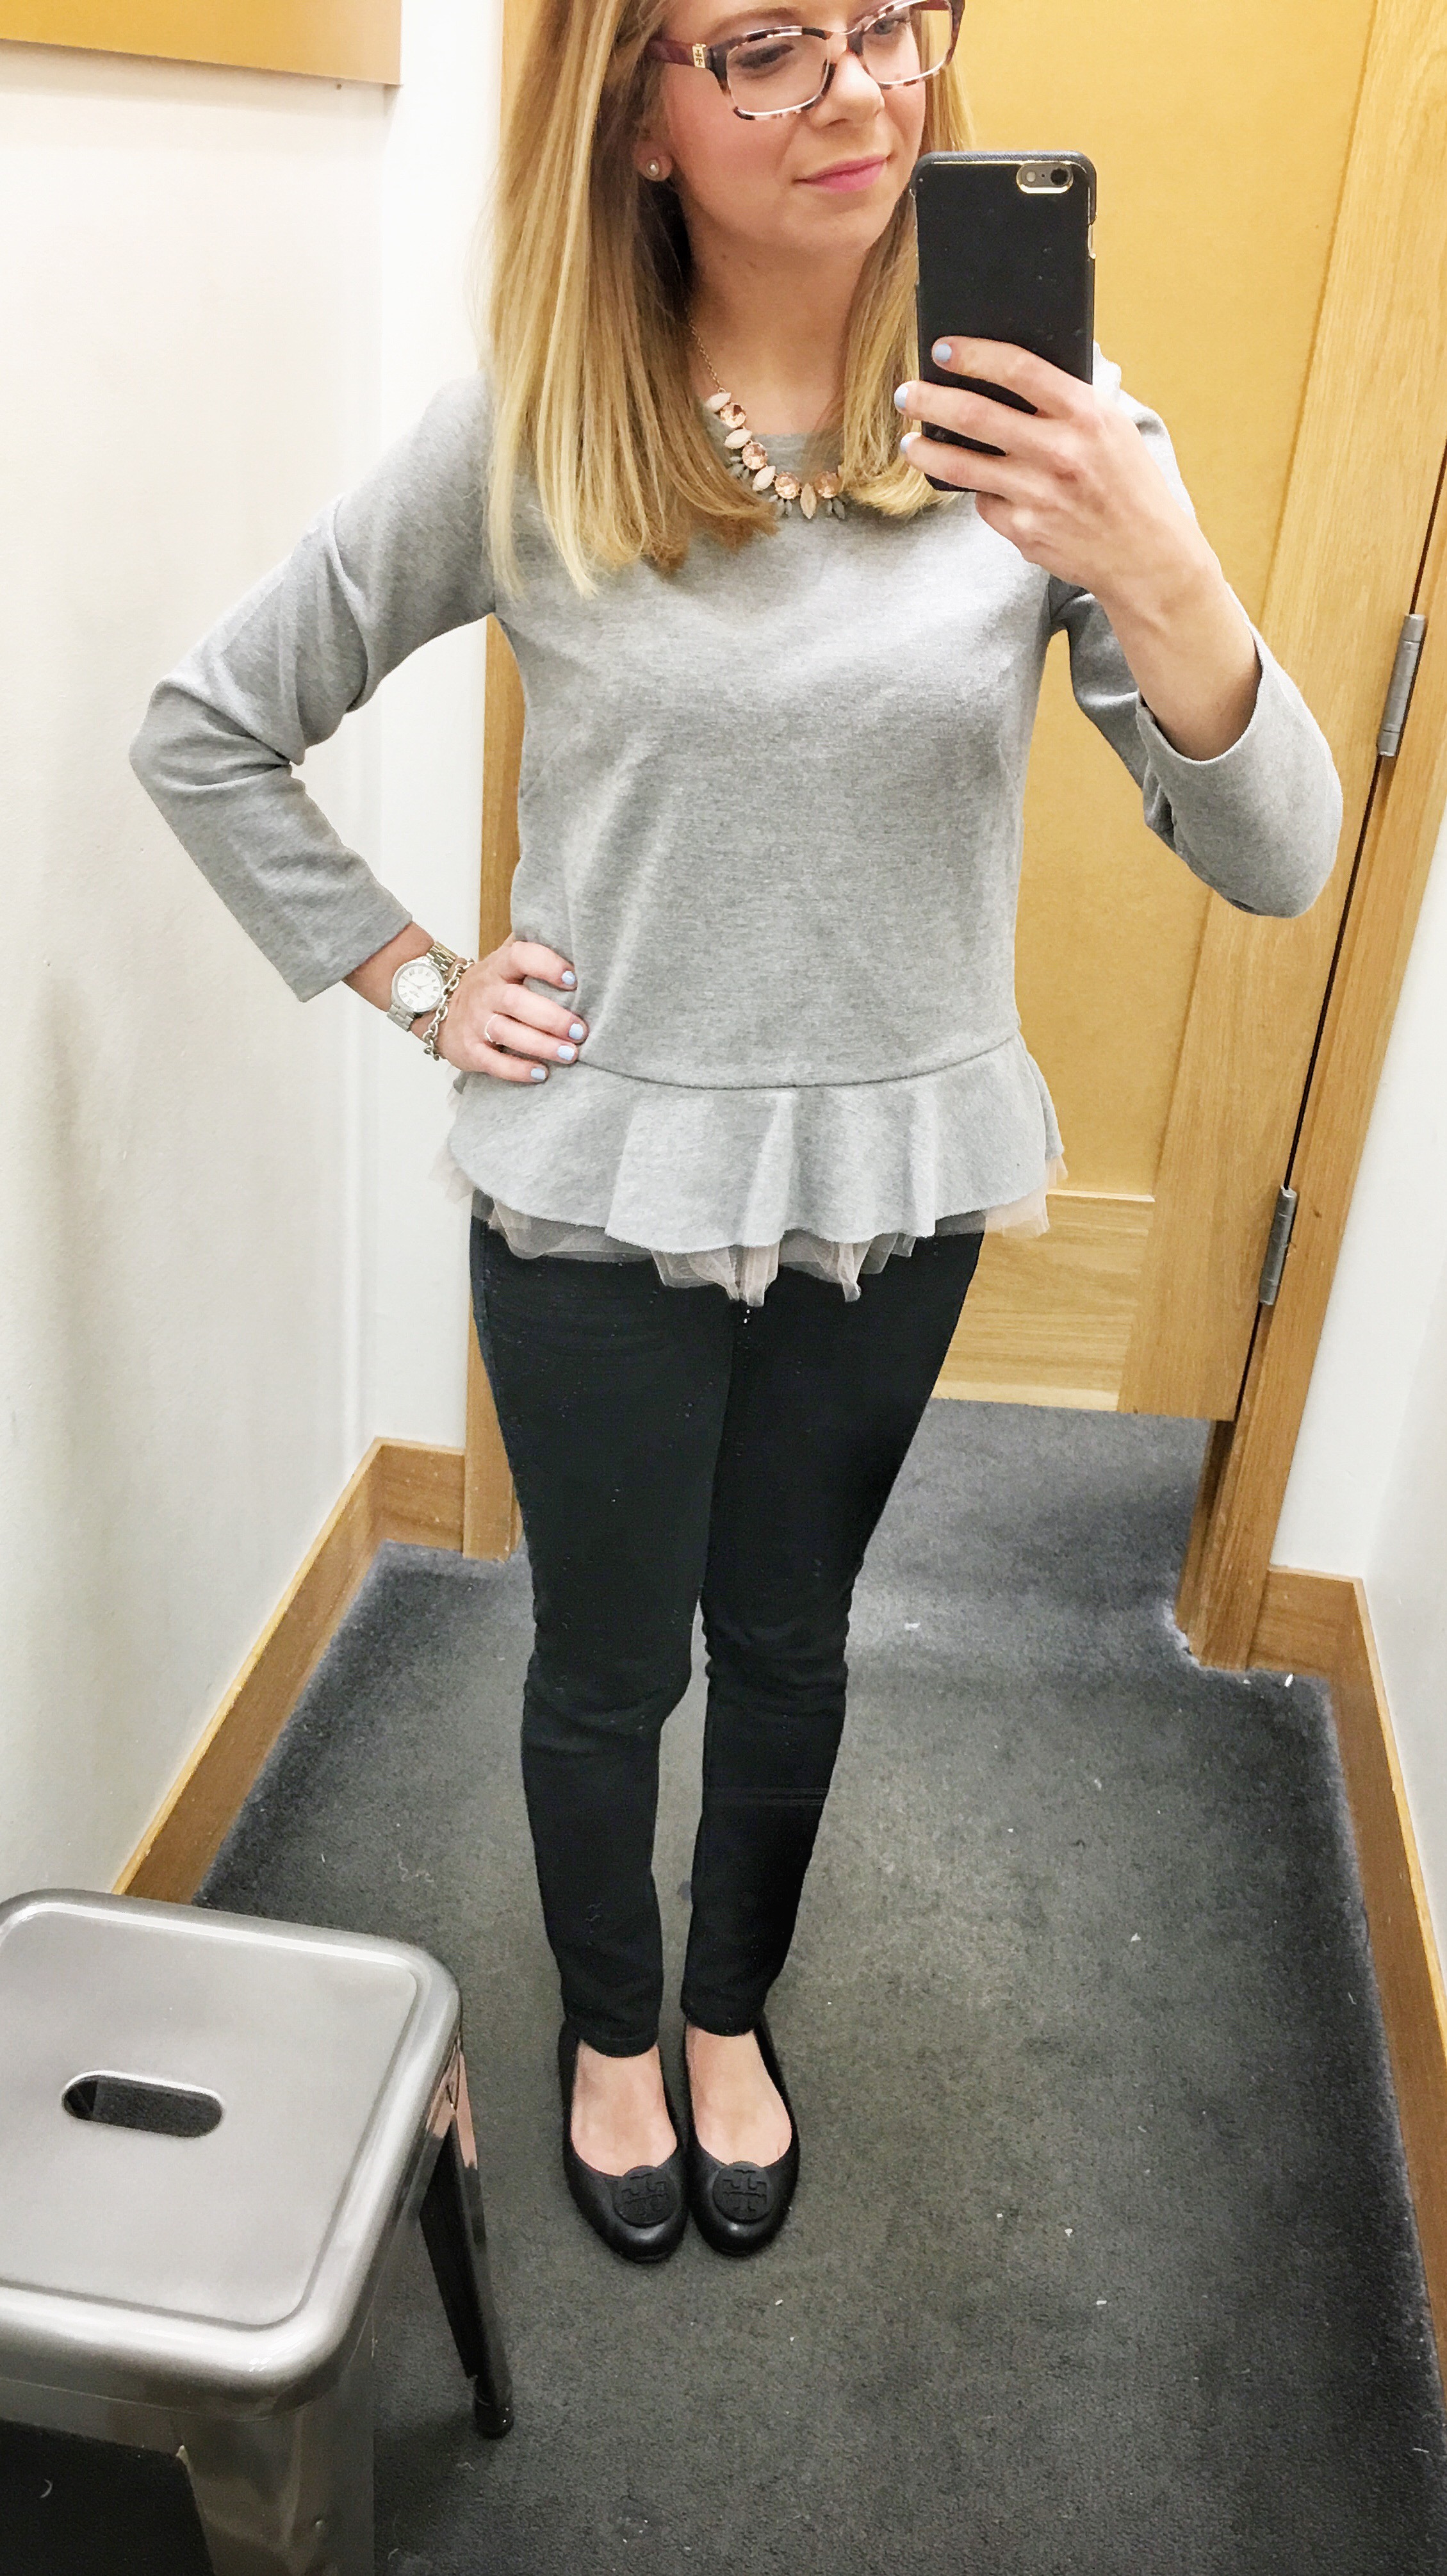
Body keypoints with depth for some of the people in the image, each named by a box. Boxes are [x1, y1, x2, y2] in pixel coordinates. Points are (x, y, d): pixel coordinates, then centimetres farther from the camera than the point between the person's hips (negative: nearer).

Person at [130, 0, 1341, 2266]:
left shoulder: (1050, 423, -9)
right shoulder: (524, 440, -11)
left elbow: (1278, 863, -13)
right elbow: (204, 733, 0)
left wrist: (1160, 580, -30)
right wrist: (412, 985, -5)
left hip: (894, 1191, 2)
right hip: (598, 1191, -1)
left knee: (789, 1644, 20)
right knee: (610, 1663, 16)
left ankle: (731, 2015, 49)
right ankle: (610, 2034, 47)